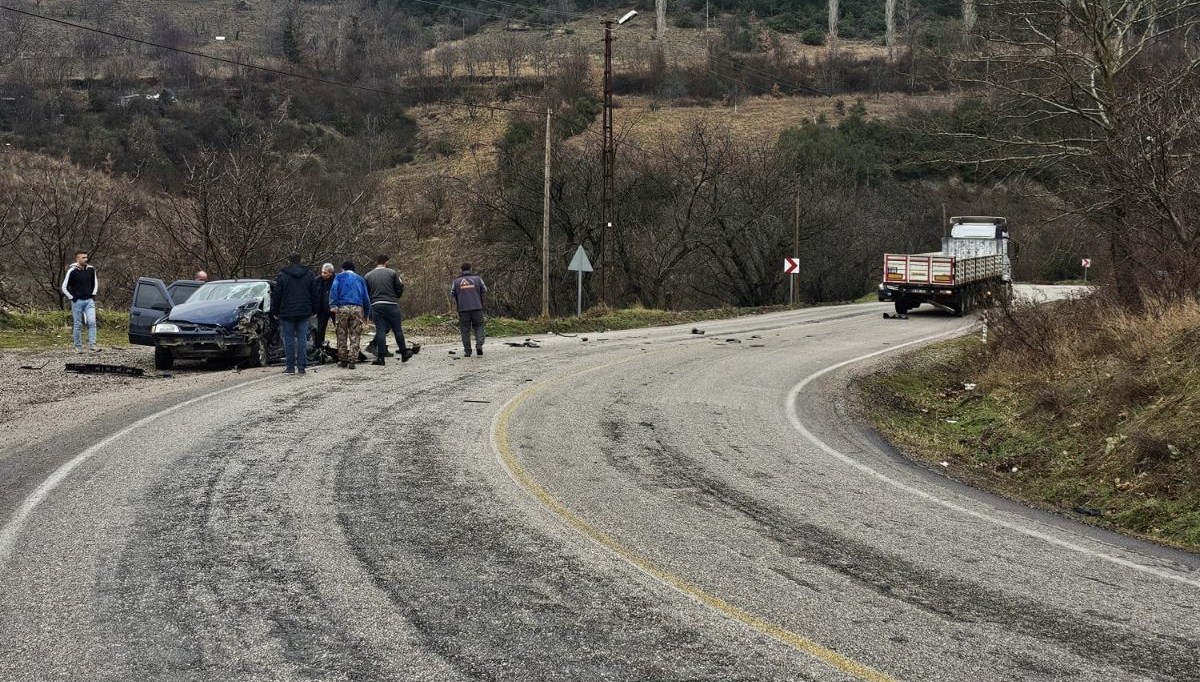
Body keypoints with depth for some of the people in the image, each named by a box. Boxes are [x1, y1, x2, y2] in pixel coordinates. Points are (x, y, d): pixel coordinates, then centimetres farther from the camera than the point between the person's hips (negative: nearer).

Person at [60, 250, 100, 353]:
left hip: (89, 301, 3)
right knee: (77, 325, 3)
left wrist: (93, 294, 11)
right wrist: (72, 298, -7)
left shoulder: (91, 269, 4)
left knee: (92, 322, -9)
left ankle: (92, 344, -8)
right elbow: (64, 287, -6)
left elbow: (95, 283, 21)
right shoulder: (72, 271, -10)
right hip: (77, 301, -3)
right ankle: (78, 347, 11)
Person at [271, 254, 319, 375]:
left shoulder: (282, 275, -4)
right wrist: (314, 310, 18)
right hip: (304, 313, 3)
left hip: (287, 313, -3)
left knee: (289, 340, 2)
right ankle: (301, 366, 2)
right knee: (302, 339, 5)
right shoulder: (309, 275, 6)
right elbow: (315, 294, 10)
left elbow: (276, 296, -3)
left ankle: (290, 366, 1)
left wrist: (275, 311, 7)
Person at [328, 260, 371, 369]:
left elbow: (333, 290, -4)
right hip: (357, 309, 2)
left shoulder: (339, 277, 13)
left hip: (342, 308, -2)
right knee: (355, 337, 2)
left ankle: (343, 360, 9)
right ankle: (352, 361, -5)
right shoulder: (360, 279, 22)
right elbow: (366, 297, 17)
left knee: (342, 336, 7)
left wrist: (333, 305, -10)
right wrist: (367, 312, 20)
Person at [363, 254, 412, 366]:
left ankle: (380, 357, -5)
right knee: (397, 330, 8)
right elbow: (399, 288, 0)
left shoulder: (368, 276, 8)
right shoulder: (392, 273, 0)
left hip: (376, 306, 2)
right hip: (391, 305, -2)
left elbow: (365, 294, 8)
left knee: (380, 331, 1)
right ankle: (404, 354, 15)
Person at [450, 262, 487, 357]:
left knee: (465, 330, 5)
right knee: (479, 327, 11)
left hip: (463, 309, 0)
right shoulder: (477, 278, 3)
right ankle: (479, 345, -8)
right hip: (477, 307, 0)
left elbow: (452, 294, 6)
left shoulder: (456, 281, 4)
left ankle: (467, 351, 3)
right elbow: (484, 290, 8)